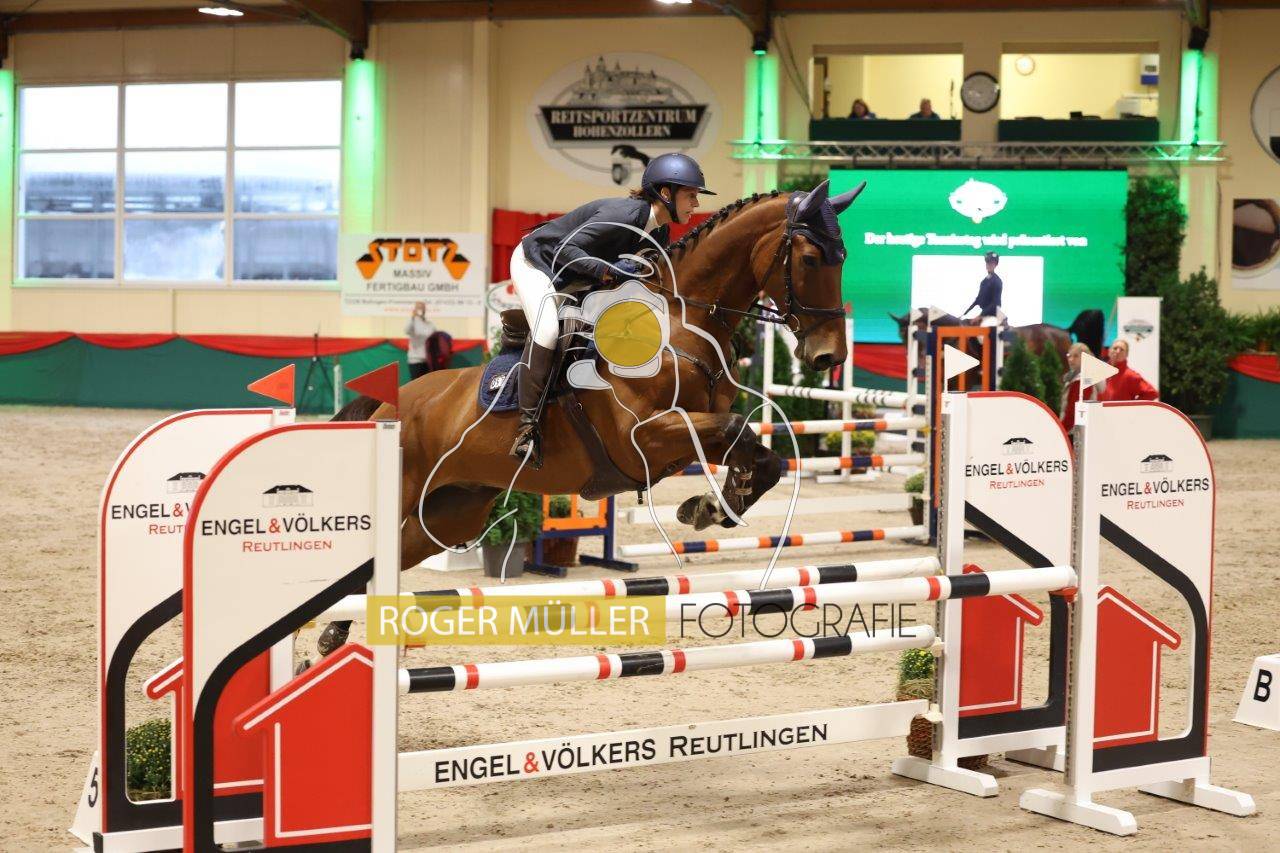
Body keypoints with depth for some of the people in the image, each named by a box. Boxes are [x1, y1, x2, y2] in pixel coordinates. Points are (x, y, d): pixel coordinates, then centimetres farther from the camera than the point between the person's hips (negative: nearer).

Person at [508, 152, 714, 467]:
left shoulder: (659, 233, -4)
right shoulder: (622, 214, -32)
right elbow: (565, 250, -33)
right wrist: (606, 270, -44)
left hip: (572, 276, 9)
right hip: (535, 261, -9)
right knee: (547, 329, -30)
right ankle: (527, 426, -27)